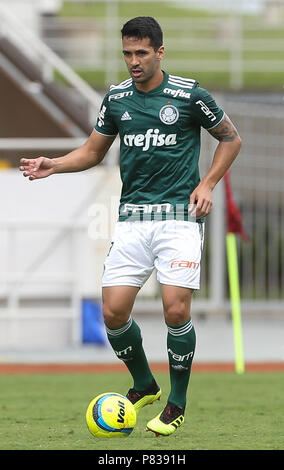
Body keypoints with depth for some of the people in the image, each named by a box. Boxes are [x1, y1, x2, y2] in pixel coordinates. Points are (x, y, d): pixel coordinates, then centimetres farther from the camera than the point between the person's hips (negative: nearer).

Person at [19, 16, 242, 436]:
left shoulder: (189, 94, -4)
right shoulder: (116, 98, 8)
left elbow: (230, 138, 8)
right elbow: (93, 151, 19)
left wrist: (207, 184, -3)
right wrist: (53, 165, 2)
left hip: (179, 214, -4)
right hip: (132, 217, 4)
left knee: (176, 309, -15)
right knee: (113, 311, -5)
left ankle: (177, 404, 5)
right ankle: (144, 386, 21)